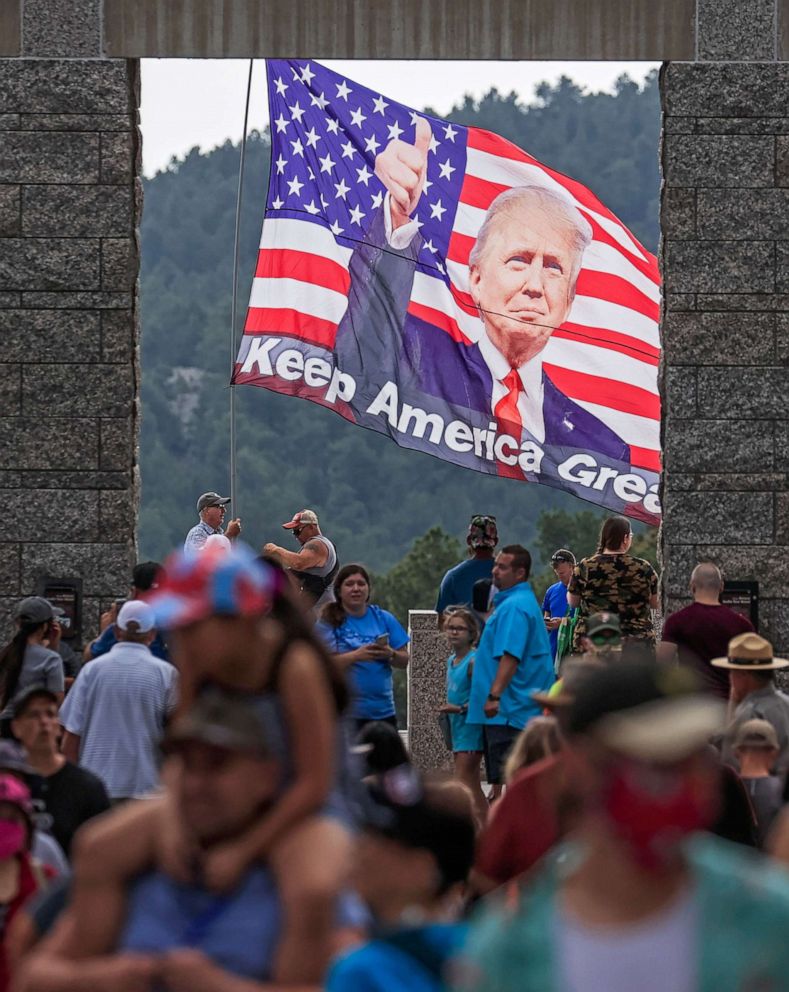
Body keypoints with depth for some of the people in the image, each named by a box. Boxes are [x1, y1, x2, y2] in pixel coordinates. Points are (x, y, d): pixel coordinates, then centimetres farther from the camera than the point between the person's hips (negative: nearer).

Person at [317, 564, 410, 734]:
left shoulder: (384, 619, 10)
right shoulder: (329, 622, -1)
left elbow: (404, 661, 10)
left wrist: (390, 654, -12)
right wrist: (357, 655, -24)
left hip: (383, 711, 4)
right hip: (344, 713, -4)